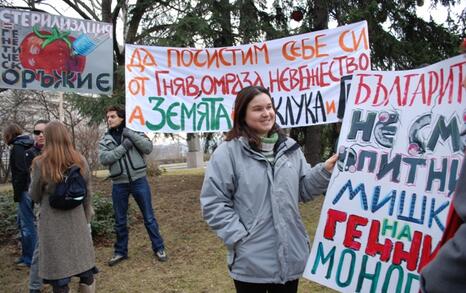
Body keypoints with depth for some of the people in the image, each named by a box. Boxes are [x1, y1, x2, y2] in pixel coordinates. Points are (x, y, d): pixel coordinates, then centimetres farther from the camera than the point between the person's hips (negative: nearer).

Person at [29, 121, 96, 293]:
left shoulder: (40, 164, -12)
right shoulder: (80, 162, -2)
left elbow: (34, 196, 0)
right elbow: (87, 195, 6)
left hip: (53, 223, -3)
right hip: (77, 220, 3)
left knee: (58, 269, 7)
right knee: (84, 266, 14)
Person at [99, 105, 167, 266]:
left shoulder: (134, 133, 2)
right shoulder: (105, 140, 6)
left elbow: (148, 148, -12)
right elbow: (103, 158, -11)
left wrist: (130, 134, -17)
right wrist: (123, 147, -17)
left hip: (139, 180, -2)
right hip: (119, 184, 2)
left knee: (149, 217, 6)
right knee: (120, 221, 12)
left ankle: (158, 248, 19)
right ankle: (120, 251, 28)